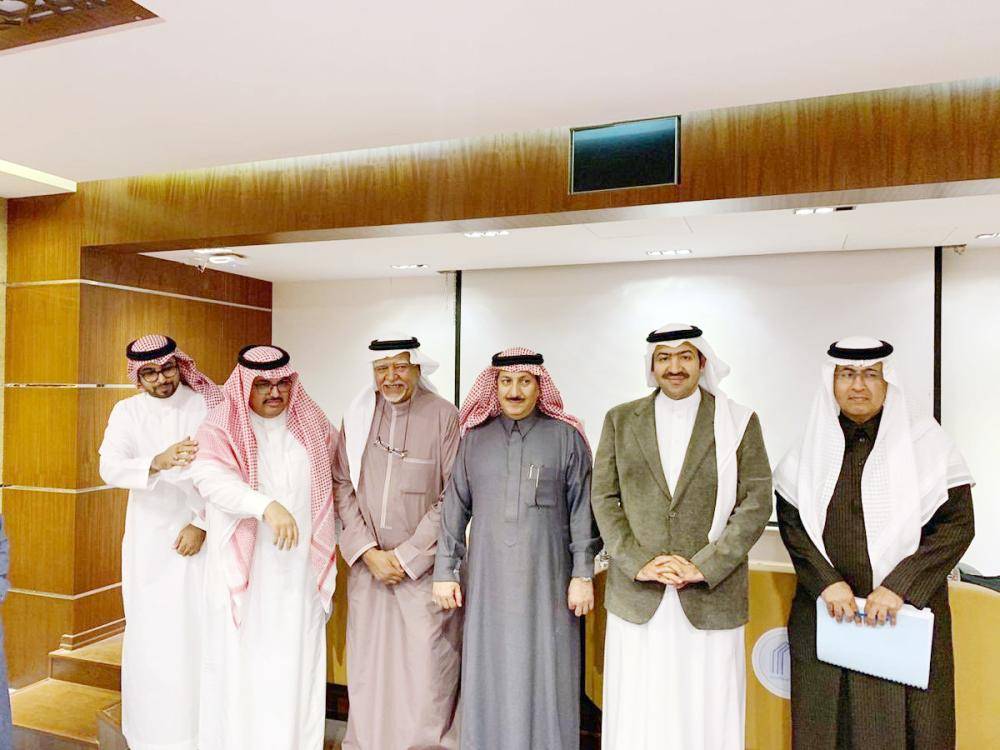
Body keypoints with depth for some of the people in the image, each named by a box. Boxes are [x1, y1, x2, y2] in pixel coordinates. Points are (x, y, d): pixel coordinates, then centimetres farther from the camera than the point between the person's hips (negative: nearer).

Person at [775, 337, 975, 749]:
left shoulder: (926, 441, -2)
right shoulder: (812, 446, 3)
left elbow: (957, 523, -6)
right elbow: (791, 522, 2)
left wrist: (899, 587, -14)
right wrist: (826, 581, -11)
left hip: (906, 611, -1)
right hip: (826, 615, 2)